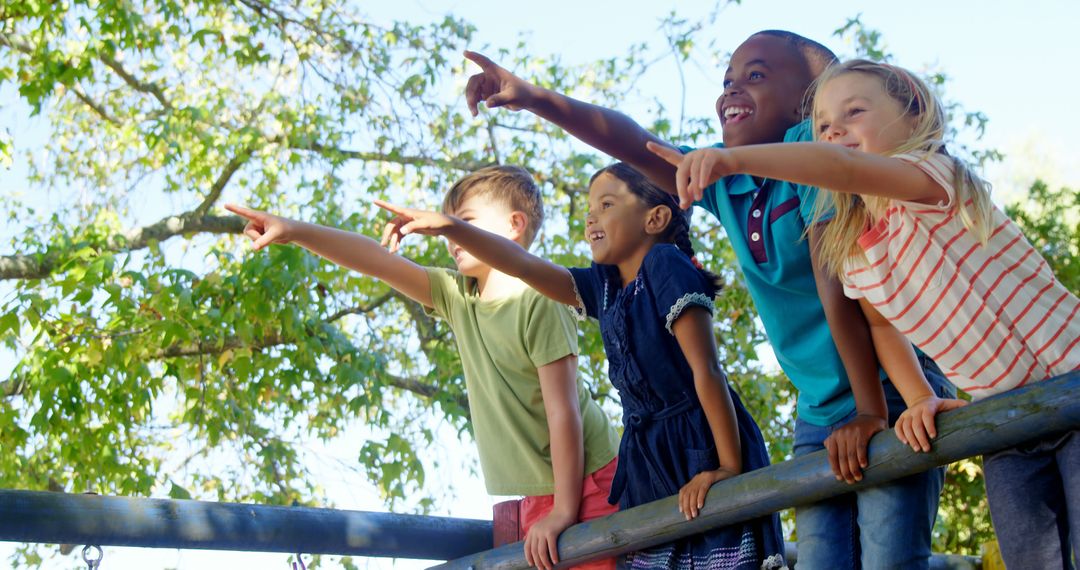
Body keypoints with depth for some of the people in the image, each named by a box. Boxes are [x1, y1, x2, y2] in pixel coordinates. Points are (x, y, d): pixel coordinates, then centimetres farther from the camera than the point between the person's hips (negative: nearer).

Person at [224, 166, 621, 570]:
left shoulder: (538, 302, -15)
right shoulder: (457, 297, 6)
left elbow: (563, 412, -18)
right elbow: (377, 262, -2)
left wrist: (563, 510, -18)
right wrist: (295, 232, -13)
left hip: (588, 483, -6)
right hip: (537, 498, 7)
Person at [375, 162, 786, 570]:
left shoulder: (666, 266, -11)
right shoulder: (603, 287, 9)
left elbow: (706, 370, -17)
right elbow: (525, 265, 3)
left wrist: (729, 467, -21)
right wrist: (448, 227, -10)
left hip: (703, 450, -7)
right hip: (647, 459, 7)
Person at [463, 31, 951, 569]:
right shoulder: (722, 177, 5)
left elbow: (835, 279, -22)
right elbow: (633, 144, -7)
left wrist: (869, 409, -27)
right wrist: (535, 99, -22)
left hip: (894, 388, -6)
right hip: (820, 412, 7)